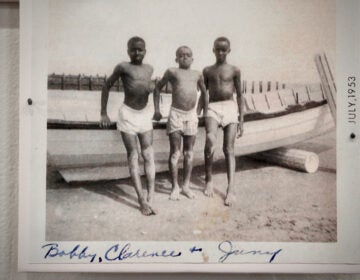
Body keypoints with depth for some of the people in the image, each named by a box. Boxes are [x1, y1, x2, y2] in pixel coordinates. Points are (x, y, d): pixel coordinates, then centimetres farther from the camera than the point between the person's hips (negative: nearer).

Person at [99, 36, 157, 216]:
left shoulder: (149, 69, 8)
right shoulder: (123, 67, -5)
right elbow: (107, 86, 1)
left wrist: (155, 109, 18)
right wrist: (104, 113, -2)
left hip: (145, 114, 4)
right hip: (128, 114, -4)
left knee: (149, 155, -2)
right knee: (133, 156, -1)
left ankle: (150, 197, 0)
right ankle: (141, 200, 0)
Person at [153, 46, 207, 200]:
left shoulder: (197, 75, 9)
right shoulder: (172, 72, 1)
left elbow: (204, 92, 23)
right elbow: (158, 87, 11)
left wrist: (199, 109, 15)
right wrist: (157, 110, 7)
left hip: (191, 116, 3)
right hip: (175, 114, -3)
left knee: (188, 153, 8)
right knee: (175, 153, -1)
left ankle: (186, 186, 18)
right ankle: (175, 187, 8)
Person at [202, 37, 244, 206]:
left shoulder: (234, 70, 8)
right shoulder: (207, 70, 12)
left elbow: (239, 95, 8)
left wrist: (241, 120, 4)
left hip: (230, 108, 0)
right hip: (213, 108, 0)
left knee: (229, 149, -3)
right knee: (210, 140, -26)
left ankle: (230, 189, -3)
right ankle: (209, 179, -9)